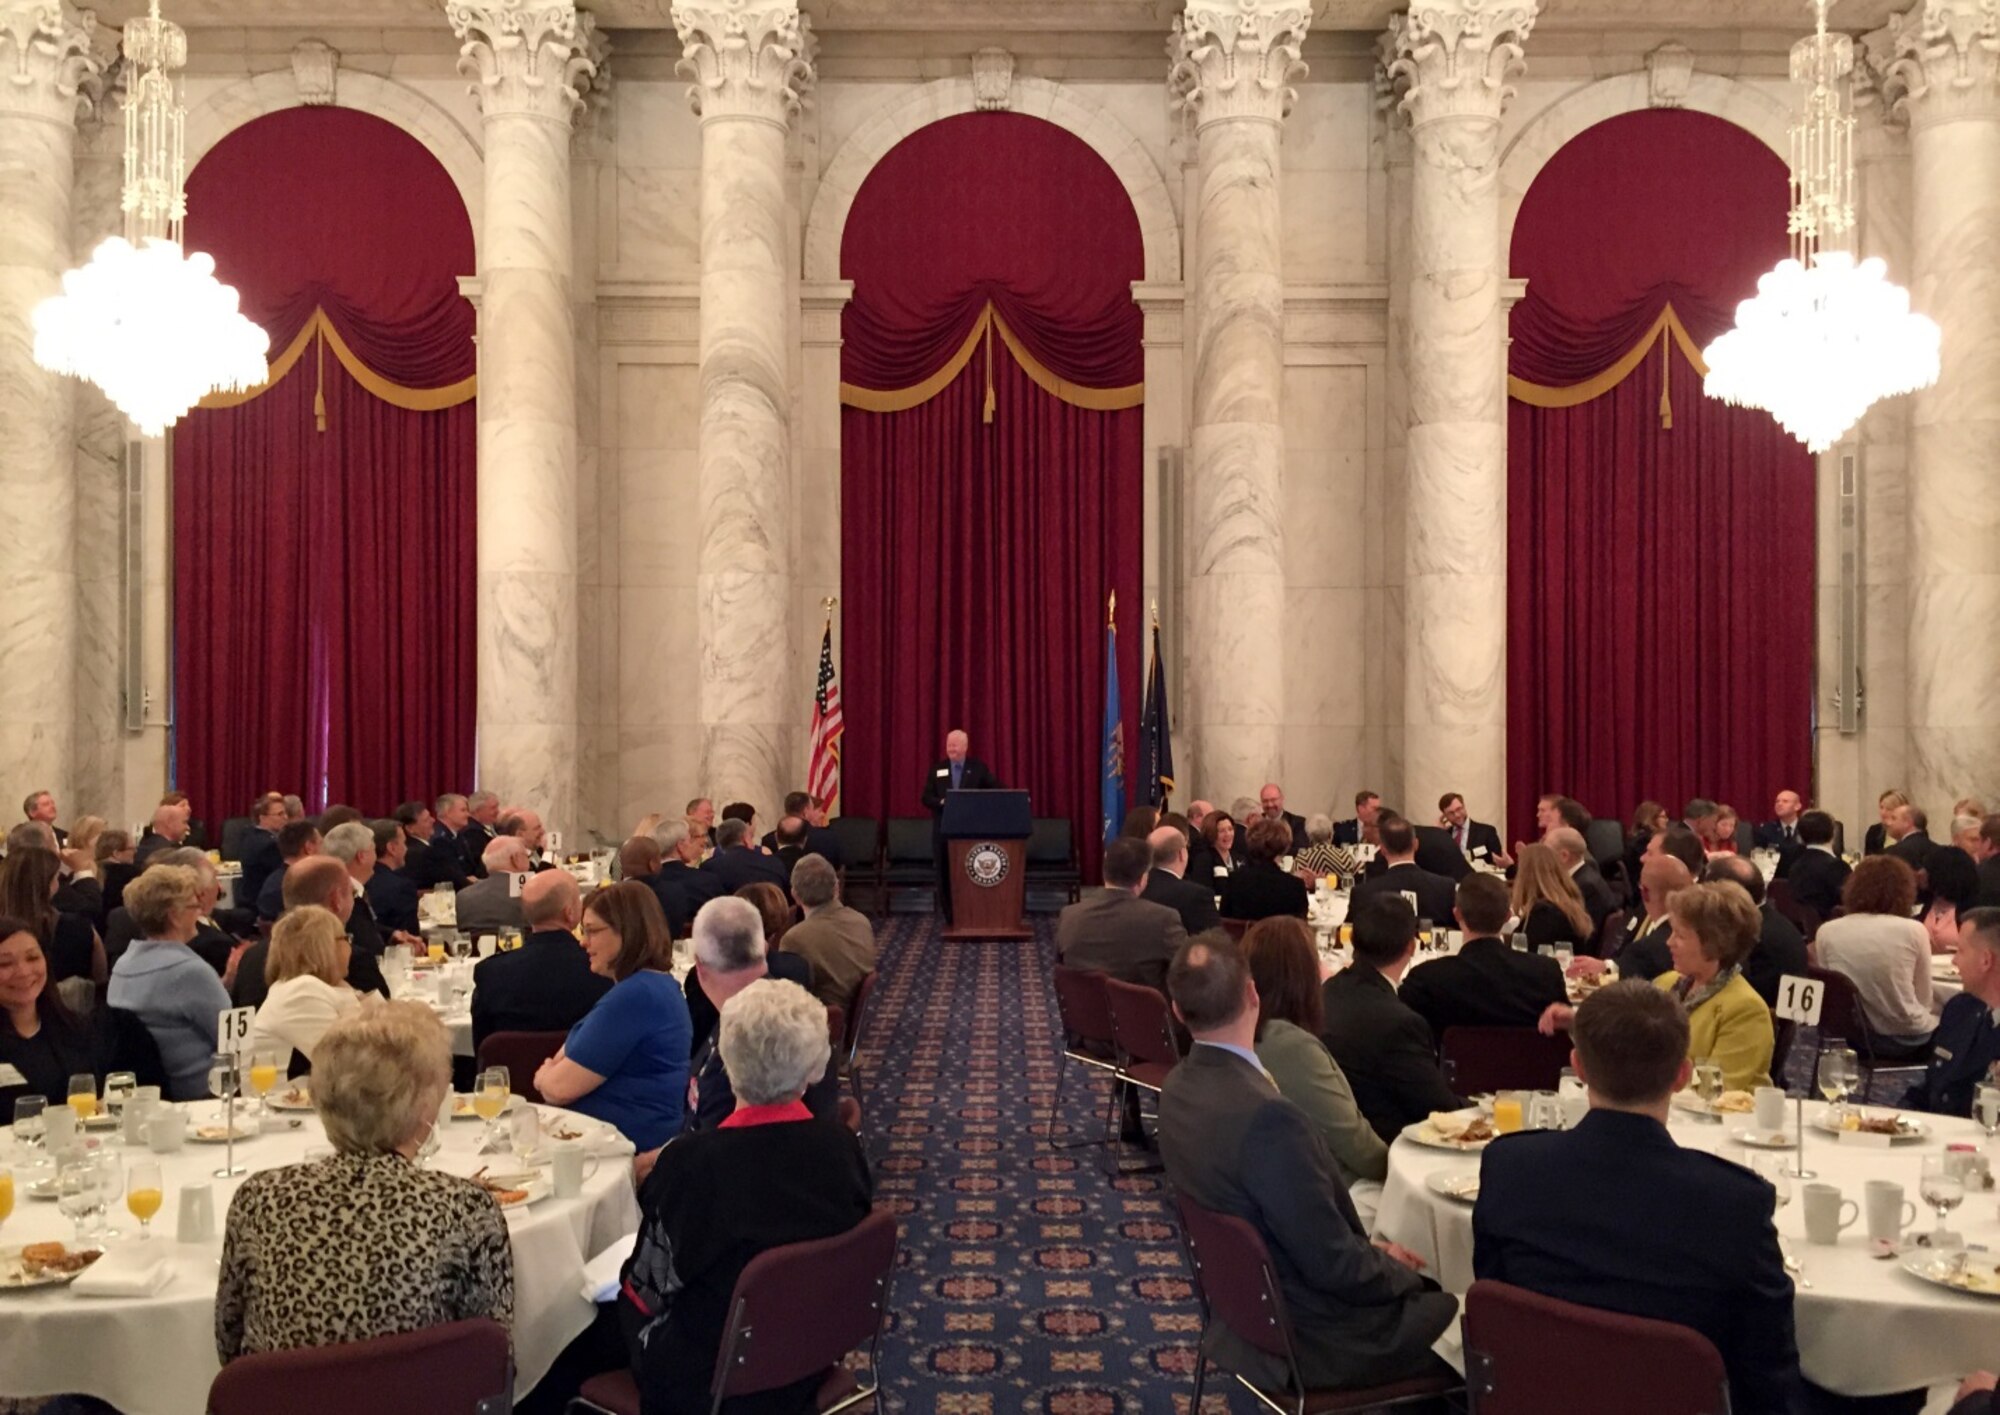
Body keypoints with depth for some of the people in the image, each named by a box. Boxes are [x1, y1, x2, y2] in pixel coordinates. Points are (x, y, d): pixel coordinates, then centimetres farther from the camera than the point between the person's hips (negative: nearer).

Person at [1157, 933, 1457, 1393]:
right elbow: (1335, 1265, -24)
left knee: (1430, 1290, 21)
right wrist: (1395, 1268, -4)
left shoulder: (1179, 1087, -5)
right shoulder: (1265, 1116, -33)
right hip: (1316, 1340, -8)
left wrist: (1371, 1251, 6)